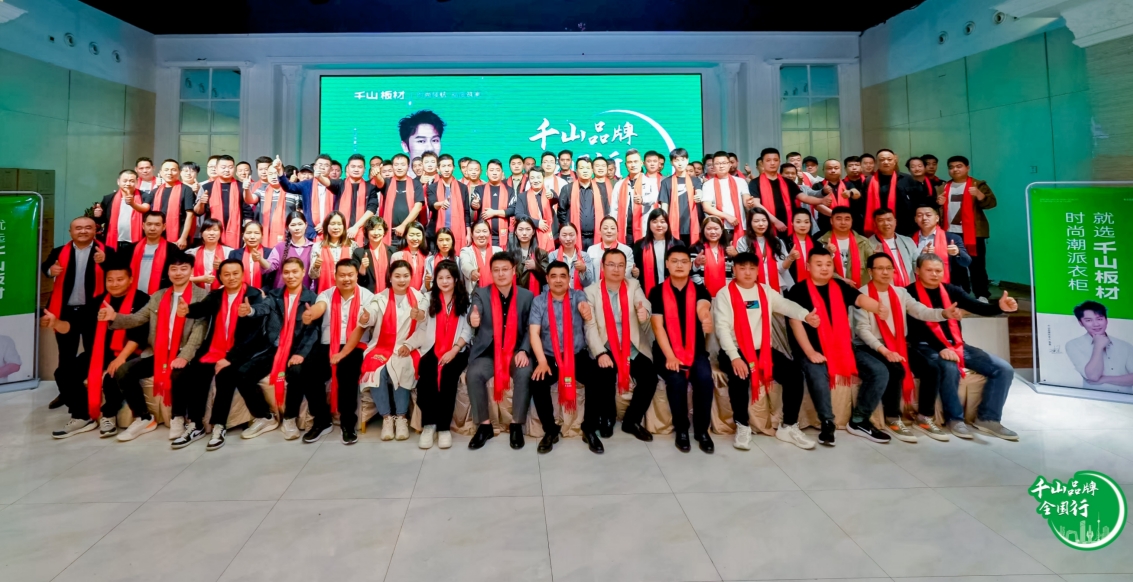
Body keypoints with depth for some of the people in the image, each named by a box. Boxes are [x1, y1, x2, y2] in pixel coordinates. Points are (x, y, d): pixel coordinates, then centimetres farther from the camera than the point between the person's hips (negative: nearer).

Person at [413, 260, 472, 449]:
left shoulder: (465, 299, 10)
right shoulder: (429, 298, 18)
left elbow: (468, 329, 0)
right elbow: (422, 327, 7)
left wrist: (454, 351, -12)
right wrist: (409, 345, -10)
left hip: (457, 350, -2)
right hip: (432, 348, 2)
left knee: (448, 375, -30)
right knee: (425, 375, -28)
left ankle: (444, 426, -20)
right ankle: (428, 424, -17)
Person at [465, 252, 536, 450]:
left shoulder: (527, 296, 4)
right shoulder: (480, 293, 3)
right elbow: (475, 315, -17)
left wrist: (524, 351, -14)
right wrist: (473, 320, -43)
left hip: (516, 351, 0)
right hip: (488, 352, 1)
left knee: (525, 374, -30)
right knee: (473, 375, -28)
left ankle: (516, 425, -11)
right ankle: (484, 425, -8)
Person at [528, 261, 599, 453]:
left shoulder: (578, 296, 1)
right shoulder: (538, 301, 2)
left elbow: (584, 307, -23)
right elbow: (534, 332, -6)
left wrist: (587, 313, -50)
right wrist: (542, 361, -20)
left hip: (578, 356, 0)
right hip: (550, 358, 0)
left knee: (597, 379, -25)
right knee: (537, 382, -27)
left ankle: (589, 430, -4)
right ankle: (550, 430, -3)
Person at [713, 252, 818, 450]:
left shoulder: (766, 291, 13)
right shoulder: (724, 294, -2)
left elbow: (786, 305, -4)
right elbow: (722, 327, -12)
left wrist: (806, 315, -27)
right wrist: (734, 357, -25)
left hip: (764, 349, 5)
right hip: (735, 351, -4)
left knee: (793, 373, -14)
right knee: (739, 376, -33)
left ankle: (788, 427, 4)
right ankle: (742, 426, -9)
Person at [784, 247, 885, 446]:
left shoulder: (841, 287, 9)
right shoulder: (798, 291, -3)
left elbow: (860, 299, -10)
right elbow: (795, 322, -9)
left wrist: (878, 308, -33)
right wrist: (810, 352, -16)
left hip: (841, 349, 5)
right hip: (813, 350, -5)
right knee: (818, 375, -29)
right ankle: (827, 423, -13)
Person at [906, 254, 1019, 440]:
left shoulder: (951, 290, 11)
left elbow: (978, 307, -1)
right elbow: (914, 329, -16)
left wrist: (999, 307, -25)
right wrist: (941, 349, -27)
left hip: (956, 346, 7)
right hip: (926, 348, -7)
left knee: (1004, 369, -3)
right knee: (949, 368, -36)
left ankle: (987, 418, 8)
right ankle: (955, 418, -13)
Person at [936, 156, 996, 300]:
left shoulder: (978, 185, 3)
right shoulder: (943, 188, 13)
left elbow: (991, 202, -7)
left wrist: (979, 194, -24)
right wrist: (938, 203, -5)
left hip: (973, 232, -4)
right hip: (950, 233, 4)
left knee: (976, 265, -3)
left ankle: (982, 295, 3)